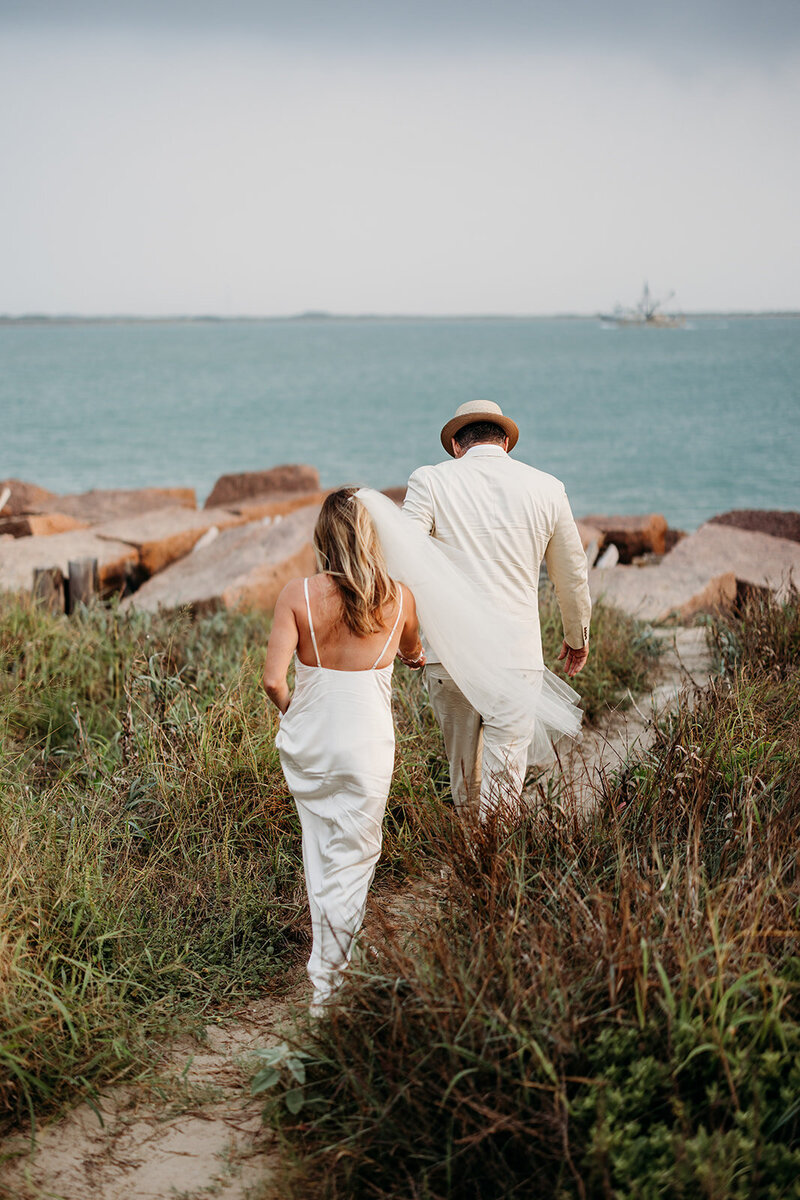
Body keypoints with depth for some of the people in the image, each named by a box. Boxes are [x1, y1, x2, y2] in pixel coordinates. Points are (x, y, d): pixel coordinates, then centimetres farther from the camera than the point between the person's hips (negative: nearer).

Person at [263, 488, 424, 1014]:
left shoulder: (297, 595, -11)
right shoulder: (399, 599, -7)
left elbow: (274, 679, -15)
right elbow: (413, 655, 15)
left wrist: (291, 709, 7)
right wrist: (417, 656, 39)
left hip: (307, 740, 2)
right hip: (366, 746, -1)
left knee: (320, 852, 21)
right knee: (354, 861, 10)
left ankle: (329, 967, 38)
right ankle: (328, 984, 9)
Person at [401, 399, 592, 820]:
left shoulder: (430, 481, 0)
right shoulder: (547, 488, 6)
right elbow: (572, 575, 16)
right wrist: (577, 637, 31)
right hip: (519, 657, 0)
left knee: (463, 778, 19)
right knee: (503, 790, 3)